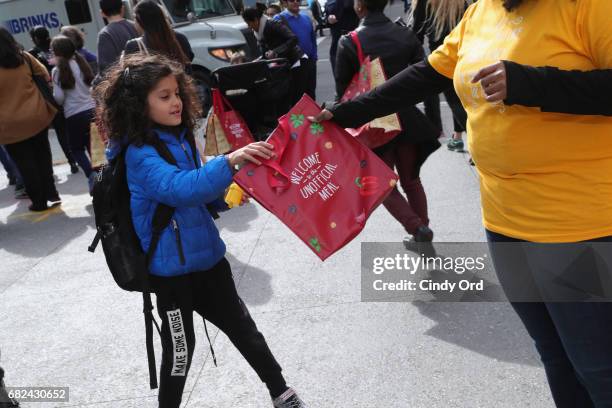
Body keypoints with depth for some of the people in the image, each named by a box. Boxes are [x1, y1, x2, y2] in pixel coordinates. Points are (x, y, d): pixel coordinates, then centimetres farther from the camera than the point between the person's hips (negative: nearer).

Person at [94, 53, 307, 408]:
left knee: (241, 326, 17)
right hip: (172, 267, -7)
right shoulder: (140, 154, -18)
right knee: (180, 346, 7)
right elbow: (179, 188, -36)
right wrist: (228, 162, -45)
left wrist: (223, 189, -3)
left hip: (206, 254, 7)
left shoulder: (179, 136, 5)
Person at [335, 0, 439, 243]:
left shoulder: (349, 43, -13)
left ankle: (418, 229, -1)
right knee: (411, 180, 19)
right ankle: (422, 236, 23)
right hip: (405, 117, 4)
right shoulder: (406, 35, -3)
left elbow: (342, 89, -6)